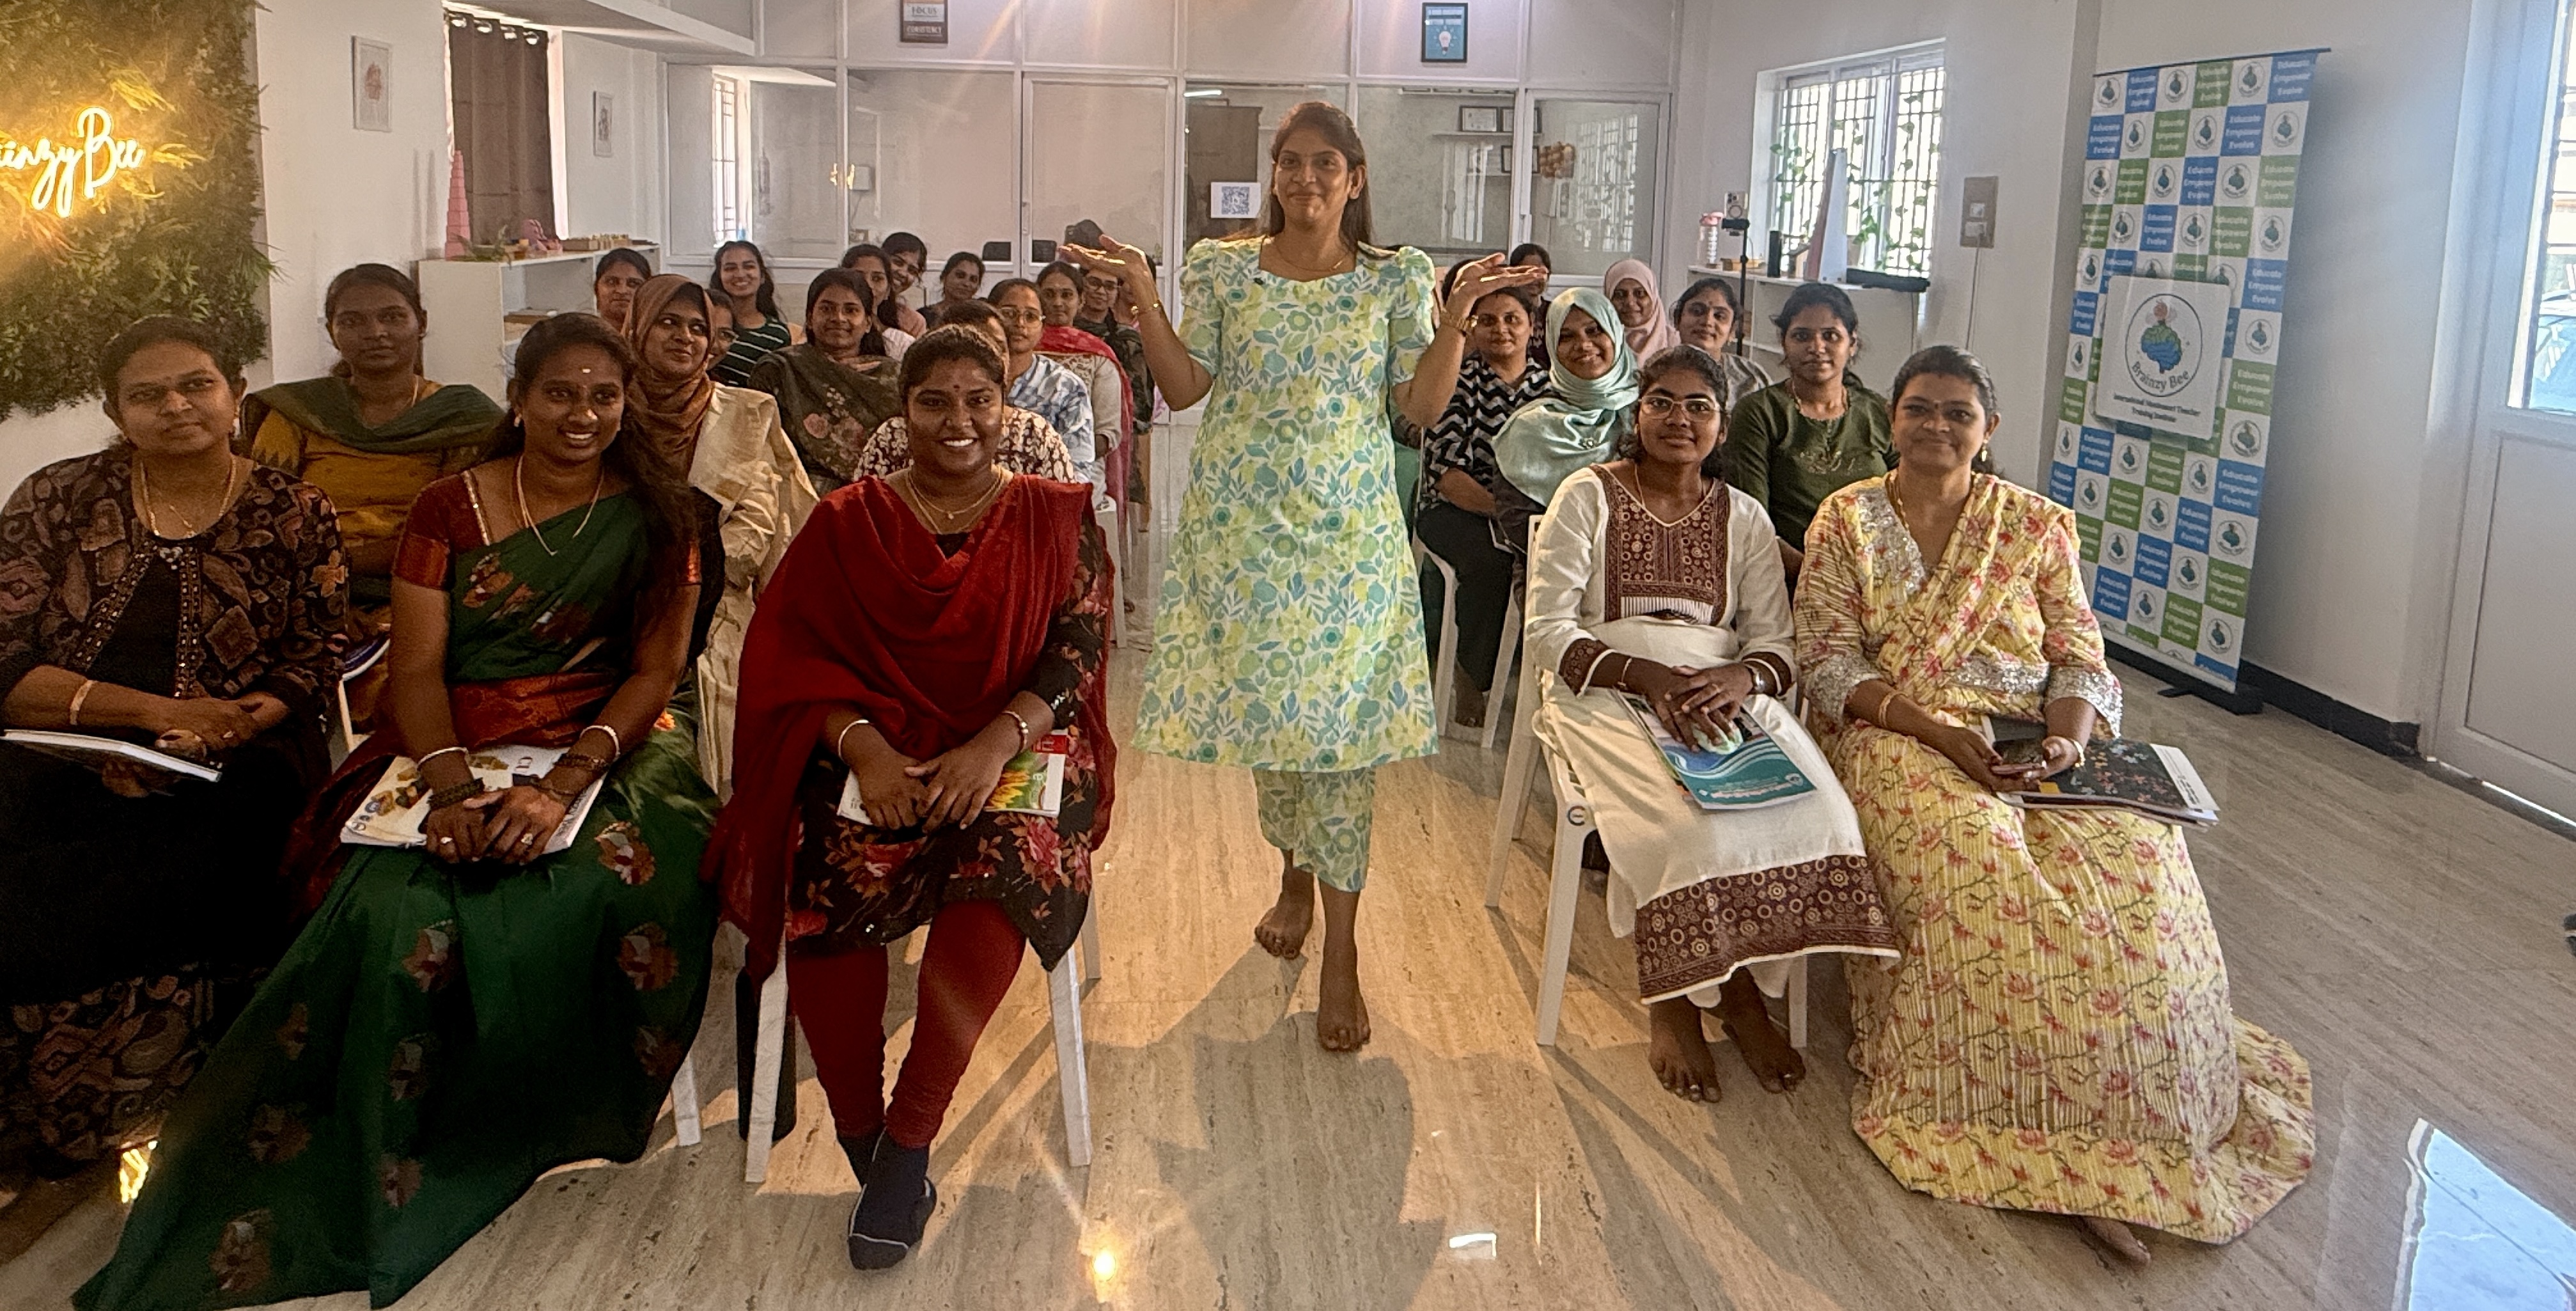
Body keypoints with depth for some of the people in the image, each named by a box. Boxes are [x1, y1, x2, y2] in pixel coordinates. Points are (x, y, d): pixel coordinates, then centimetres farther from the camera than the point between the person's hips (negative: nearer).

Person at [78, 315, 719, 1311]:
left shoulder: (654, 516, 7)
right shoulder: (450, 508, 10)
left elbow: (654, 669, 0)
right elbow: (417, 669, 3)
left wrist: (564, 785, -17)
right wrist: (452, 789, -17)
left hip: (609, 745, 0)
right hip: (455, 747, 1)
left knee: (613, 883, -35)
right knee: (402, 916, -31)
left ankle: (541, 1128, -14)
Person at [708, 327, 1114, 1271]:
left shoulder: (1056, 518, 9)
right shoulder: (847, 523, 10)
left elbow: (1077, 652, -2)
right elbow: (793, 659, 2)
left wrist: (994, 744, -19)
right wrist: (864, 747, -17)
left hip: (1011, 758, -1)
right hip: (872, 757, 1)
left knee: (999, 870, -34)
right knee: (826, 881, -31)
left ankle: (908, 1140, -20)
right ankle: (863, 1138, -12)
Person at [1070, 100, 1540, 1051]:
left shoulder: (1396, 279, 3)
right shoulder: (1222, 268, 5)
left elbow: (1423, 407, 0)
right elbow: (1185, 388, 2)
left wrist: (1457, 318, -11)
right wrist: (1144, 300, -8)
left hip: (1347, 529, -1)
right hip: (1240, 522, 2)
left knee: (1342, 718, -6)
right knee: (1261, 699, 8)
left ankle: (1341, 951, -1)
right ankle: (1295, 873, 34)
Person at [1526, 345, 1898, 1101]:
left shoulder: (1743, 518, 16)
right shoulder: (1588, 496, 5)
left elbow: (1776, 642, 8)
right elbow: (1550, 633, -5)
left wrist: (1741, 677, -17)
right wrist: (1649, 676, -21)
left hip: (1722, 693, 4)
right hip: (1607, 694, -3)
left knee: (1814, 808, -26)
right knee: (1692, 817, -33)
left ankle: (1742, 989, -8)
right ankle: (1673, 1002, -11)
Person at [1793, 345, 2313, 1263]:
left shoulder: (2038, 525, 15)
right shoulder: (1846, 519, 8)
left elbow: (2081, 659, 10)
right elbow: (1828, 662, -1)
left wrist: (2066, 740, -13)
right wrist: (1934, 729, -16)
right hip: (1899, 737, -3)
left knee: (2135, 863, -28)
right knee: (1978, 867, -34)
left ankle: (2128, 1120, -19)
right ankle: (2047, 1135, -26)